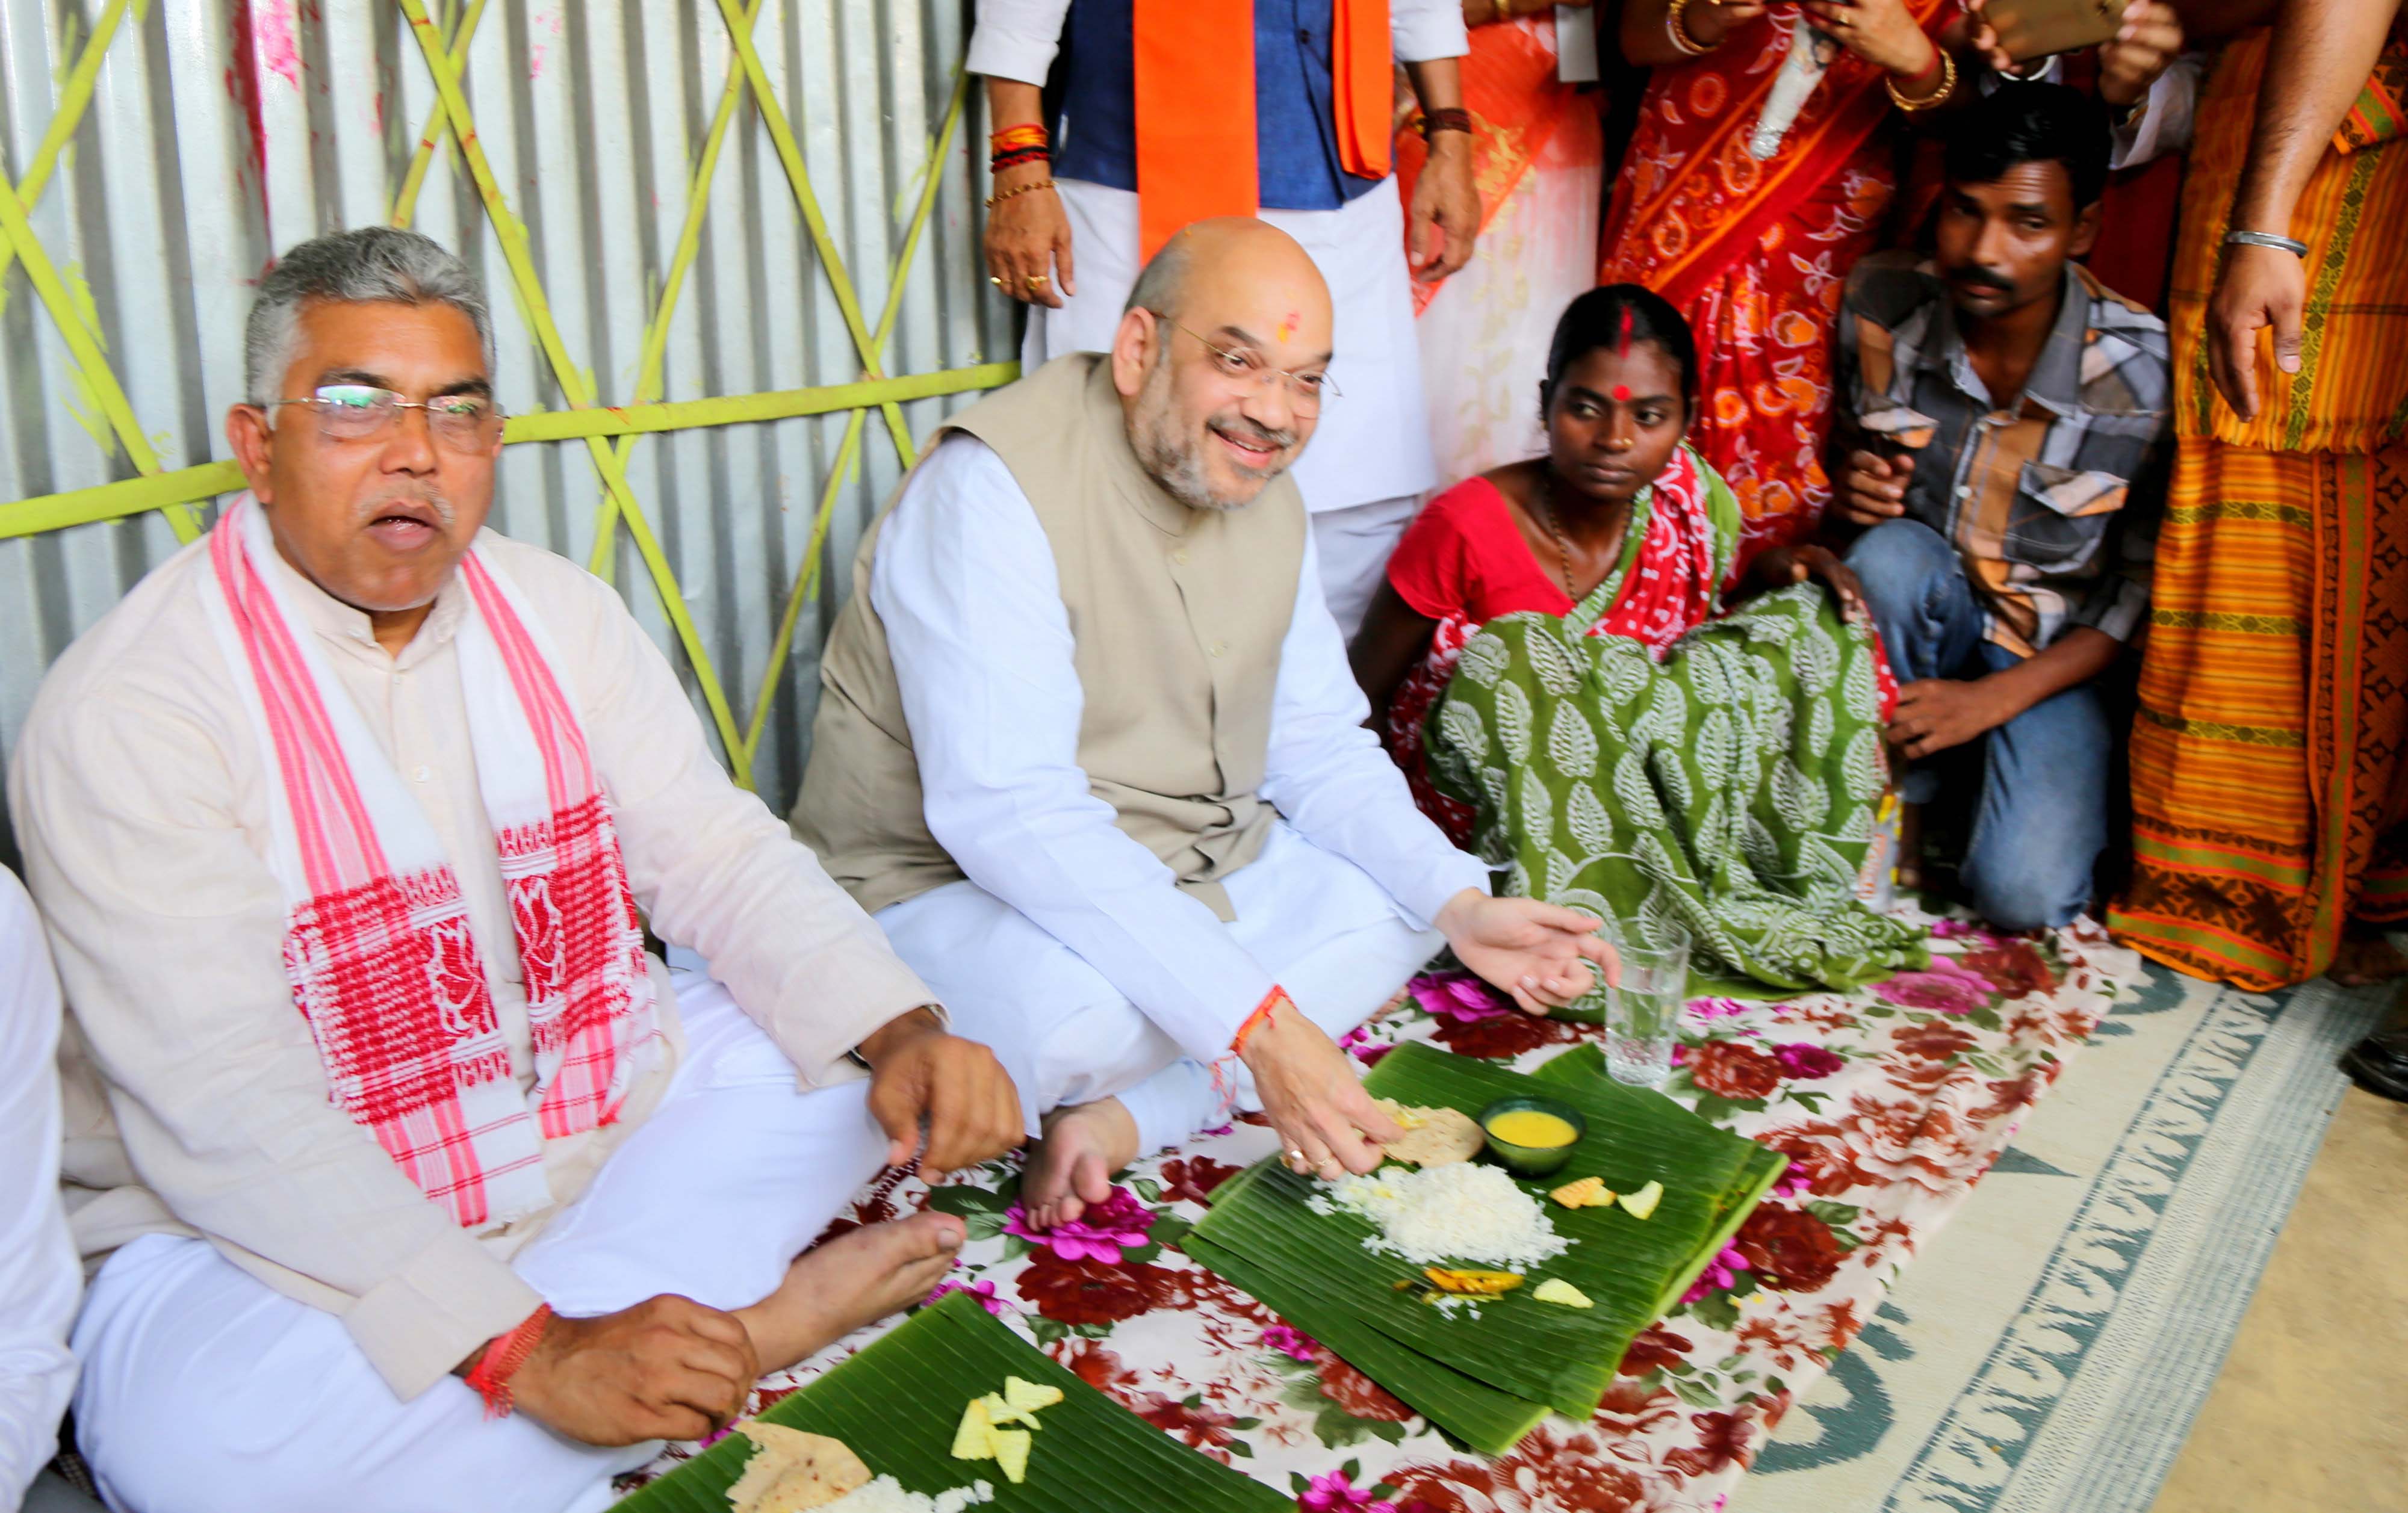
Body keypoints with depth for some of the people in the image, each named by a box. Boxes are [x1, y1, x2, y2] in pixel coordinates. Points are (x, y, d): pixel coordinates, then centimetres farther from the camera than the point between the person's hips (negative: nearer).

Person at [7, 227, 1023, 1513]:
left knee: (863, 1039, -7)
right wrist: (531, 1353, -33)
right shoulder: (124, 708, -19)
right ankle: (755, 1320, -21)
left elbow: (719, 857, -2)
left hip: (603, 1135, 5)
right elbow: (222, 1110, -25)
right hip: (293, 1241, -4)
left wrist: (907, 1034, -22)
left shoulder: (559, 614, 1)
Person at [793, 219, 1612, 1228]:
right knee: (1081, 1016, -36)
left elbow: (1320, 748, 8)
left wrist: (1461, 904, -10)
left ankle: (1123, 1119, -12)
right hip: (950, 884, -8)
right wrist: (1258, 1022, -37)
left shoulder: (1265, 496, 3)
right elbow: (1009, 811, -33)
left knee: (1402, 901, 0)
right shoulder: (995, 485, -23)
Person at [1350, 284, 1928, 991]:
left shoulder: (1692, 502, -6)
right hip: (1478, 794, -4)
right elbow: (1359, 694, -13)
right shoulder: (1465, 527, -20)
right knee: (1519, 656, -36)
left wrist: (1773, 575, -10)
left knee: (1809, 619, -8)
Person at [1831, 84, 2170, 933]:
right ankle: (1903, 804, -11)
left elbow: (2144, 592, -12)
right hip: (1917, 619, 3)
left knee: (2023, 897, -24)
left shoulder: (2145, 375, -21)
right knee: (1888, 555, -35)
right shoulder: (1883, 306, -14)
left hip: (2058, 657, -2)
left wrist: (1992, 700, -21)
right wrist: (1851, 481, -17)